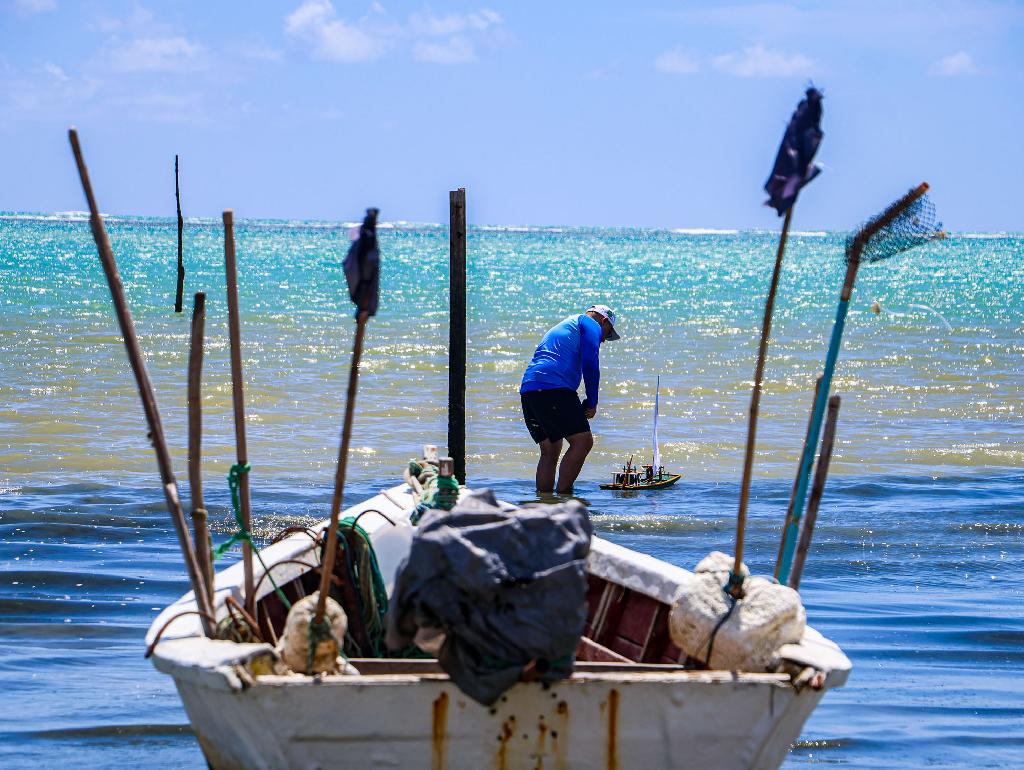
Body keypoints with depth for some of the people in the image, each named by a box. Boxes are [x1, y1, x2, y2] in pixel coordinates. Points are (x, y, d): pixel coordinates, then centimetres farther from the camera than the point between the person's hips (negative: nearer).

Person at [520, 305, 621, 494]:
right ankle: (563, 495, -18)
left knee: (550, 451, 14)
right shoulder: (591, 324, 11)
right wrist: (592, 402, 1)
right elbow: (590, 363, -4)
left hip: (528, 390, 9)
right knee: (582, 441, -11)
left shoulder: (560, 328, 37)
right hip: (553, 387, -9)